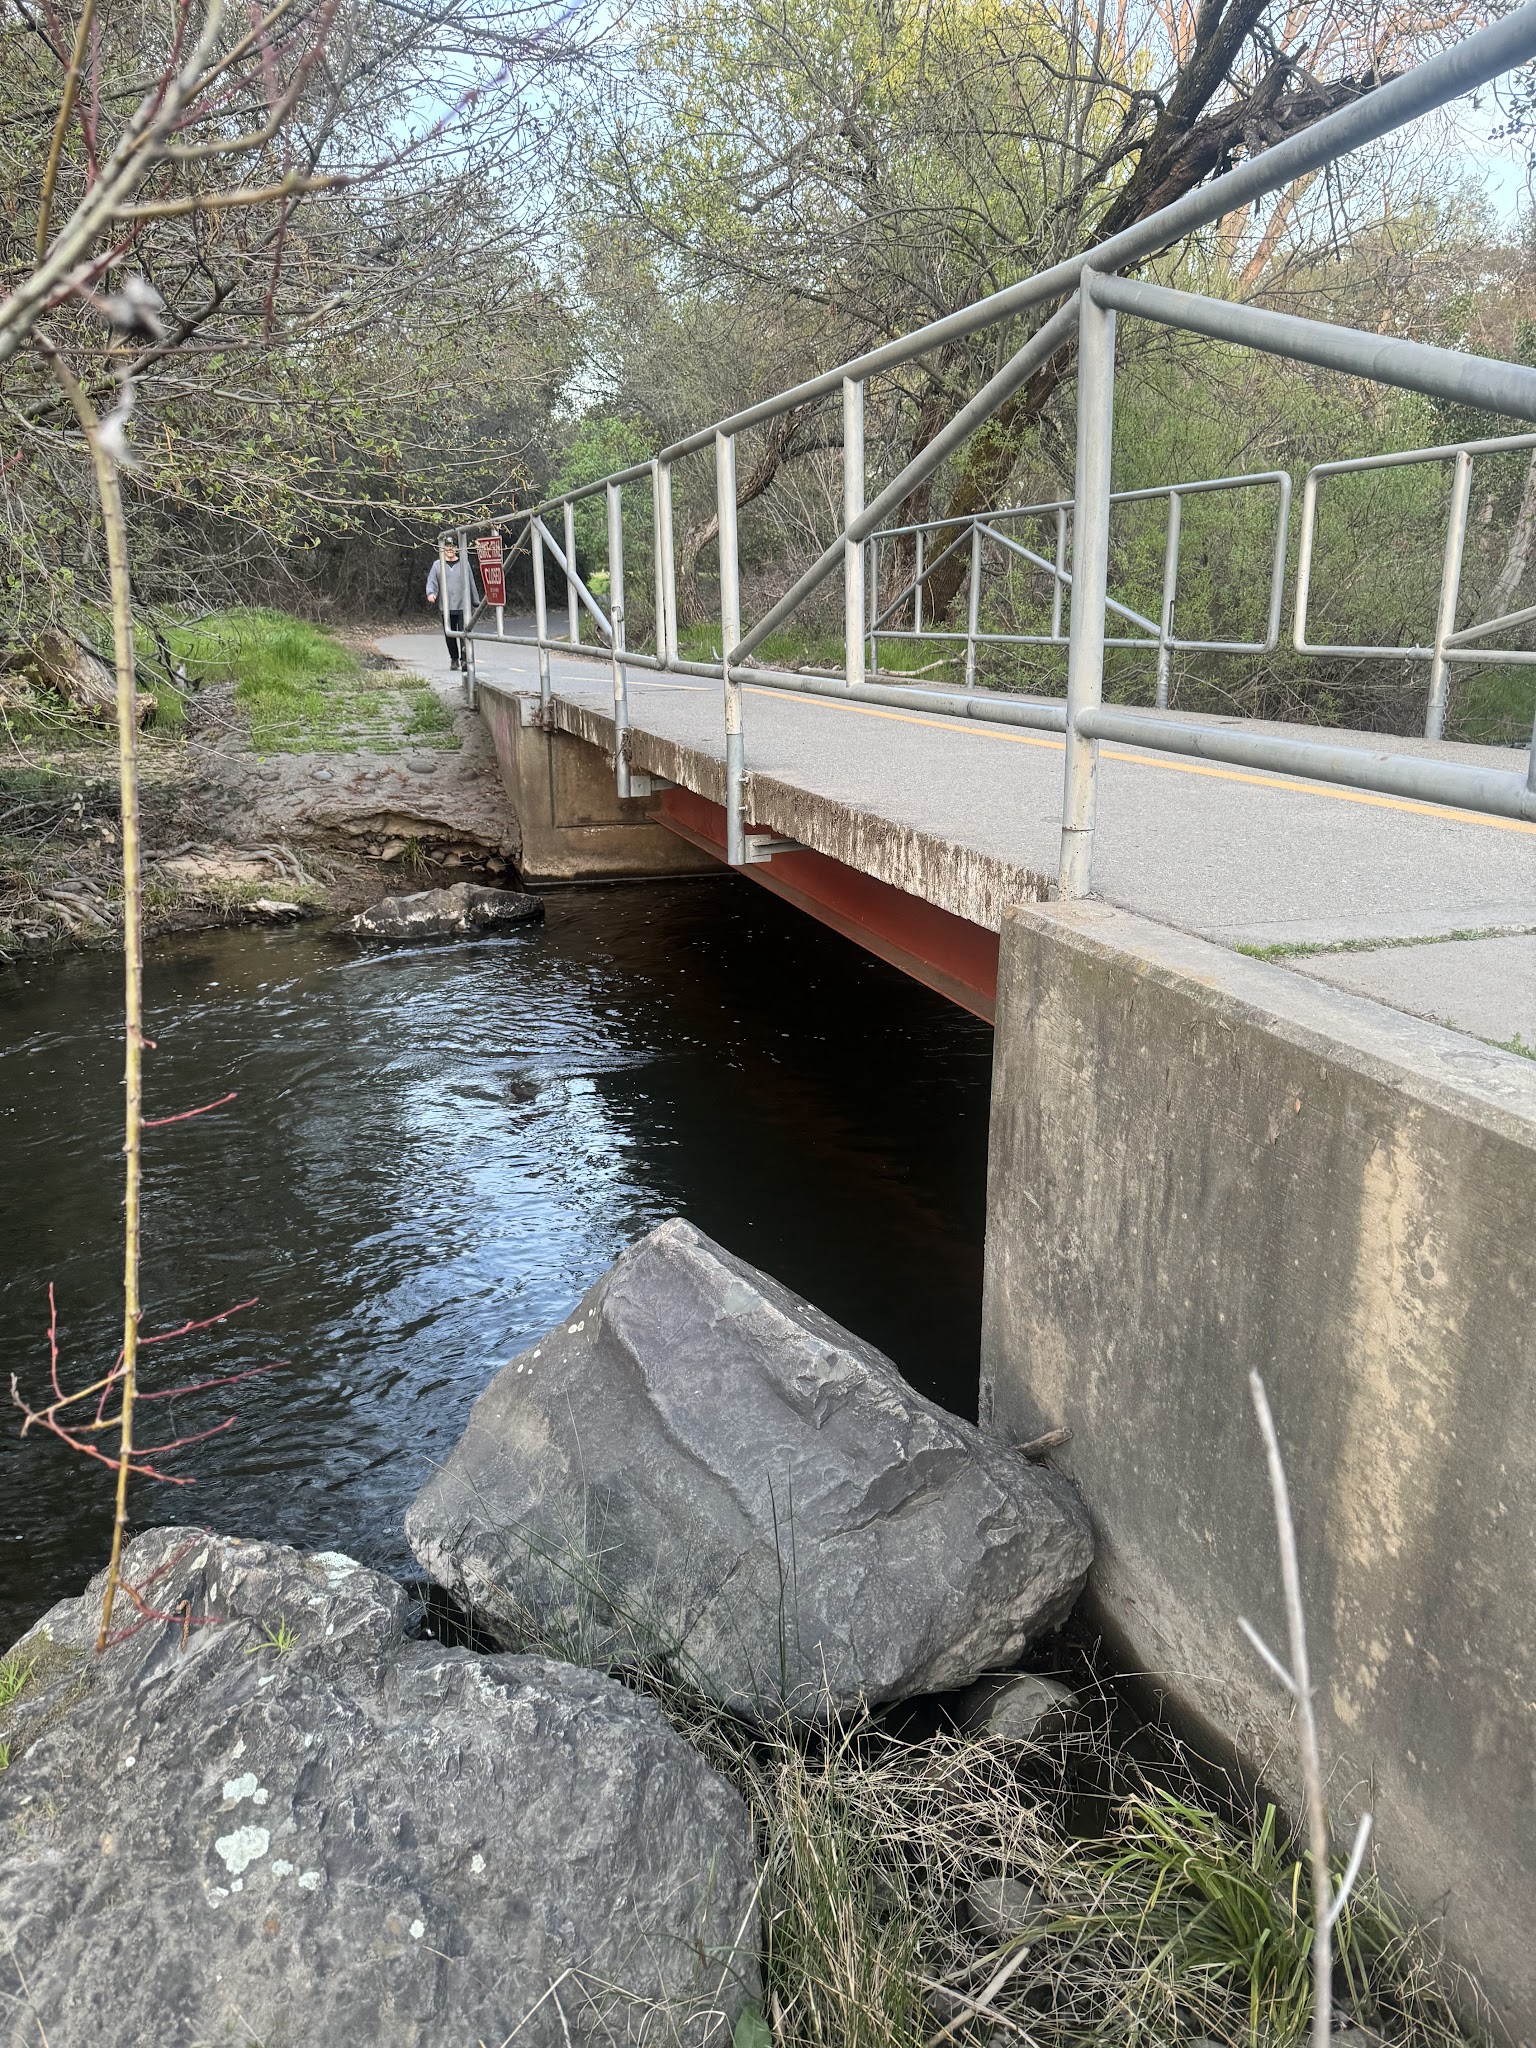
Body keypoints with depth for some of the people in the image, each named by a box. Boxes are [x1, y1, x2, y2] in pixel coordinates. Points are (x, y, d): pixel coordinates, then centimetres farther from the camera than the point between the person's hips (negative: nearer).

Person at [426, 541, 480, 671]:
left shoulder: (464, 564, 9)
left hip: (463, 606, -2)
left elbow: (472, 584, 13)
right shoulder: (438, 565, 10)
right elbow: (431, 582, 6)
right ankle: (454, 659, 20)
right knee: (449, 636, 6)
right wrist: (430, 593, -16)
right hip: (446, 607, 2)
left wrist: (476, 603, 14)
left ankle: (465, 659, -18)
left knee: (464, 633, -14)